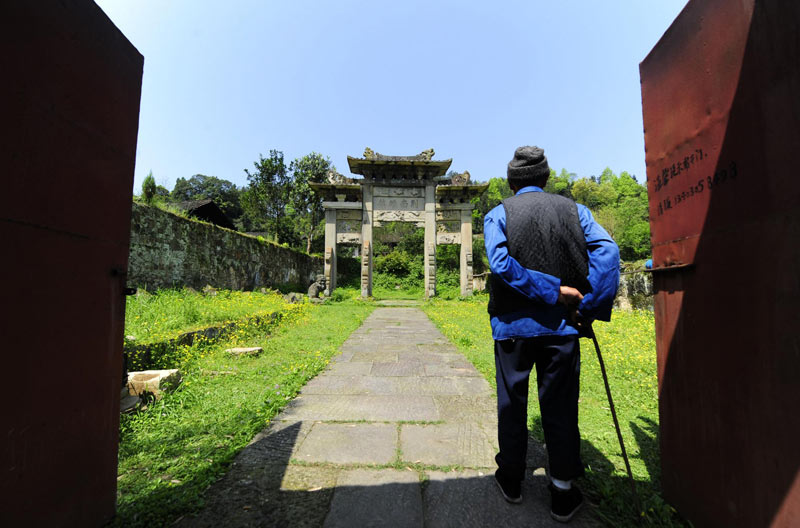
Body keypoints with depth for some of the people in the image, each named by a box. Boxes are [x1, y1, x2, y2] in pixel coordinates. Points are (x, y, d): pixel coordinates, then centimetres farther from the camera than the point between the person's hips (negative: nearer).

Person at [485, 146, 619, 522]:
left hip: (513, 325, -1)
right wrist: (588, 307, -7)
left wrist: (553, 290, -12)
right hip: (561, 325, 2)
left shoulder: (498, 214, -1)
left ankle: (511, 479, 31)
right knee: (560, 407, 13)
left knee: (512, 404, 14)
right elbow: (607, 251, -6)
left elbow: (500, 263, -17)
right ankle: (563, 493, 25)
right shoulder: (574, 209, 6)